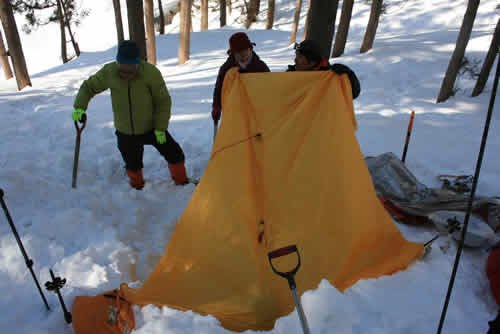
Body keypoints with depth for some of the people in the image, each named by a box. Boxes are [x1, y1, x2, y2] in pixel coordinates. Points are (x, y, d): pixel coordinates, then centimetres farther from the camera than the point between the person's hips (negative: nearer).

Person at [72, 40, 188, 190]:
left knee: (174, 154, 3)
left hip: (152, 128, -1)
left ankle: (181, 181, 30)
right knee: (133, 165, 16)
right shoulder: (109, 72, -14)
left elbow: (163, 101, -13)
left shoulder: (151, 72, -22)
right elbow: (88, 87, 3)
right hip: (125, 132, 2)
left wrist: (161, 128, -14)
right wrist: (79, 106, -12)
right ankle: (137, 187, 45)